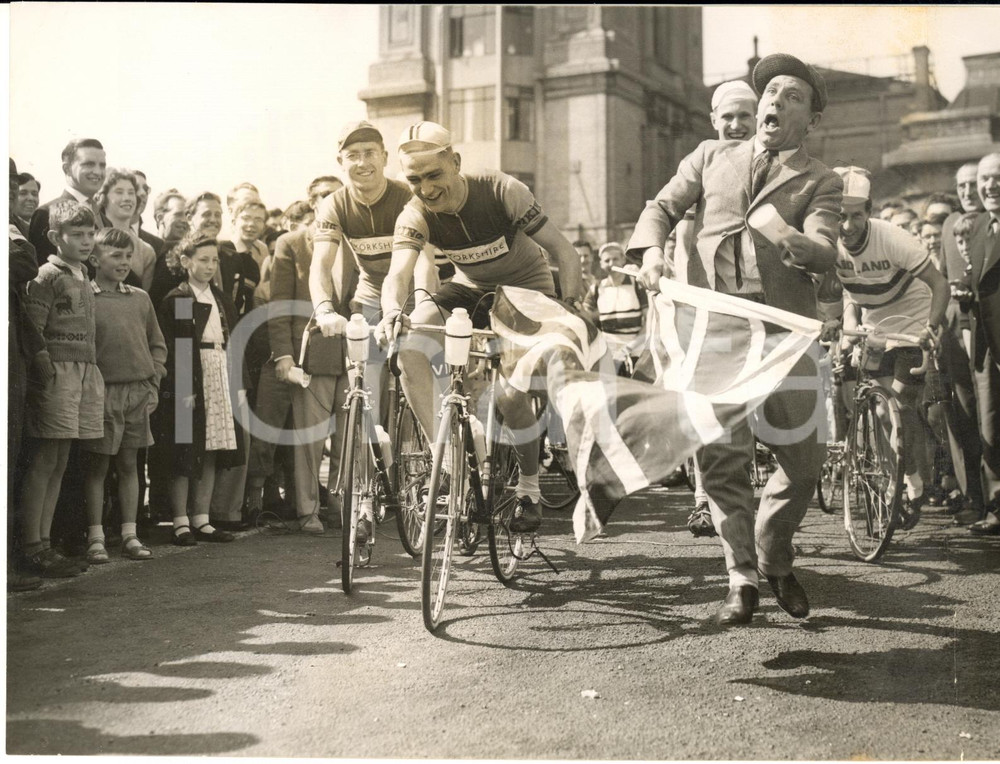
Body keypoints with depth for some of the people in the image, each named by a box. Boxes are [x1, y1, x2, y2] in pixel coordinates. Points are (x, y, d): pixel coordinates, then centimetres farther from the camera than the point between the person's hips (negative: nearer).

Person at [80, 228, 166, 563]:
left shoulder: (140, 298, 10)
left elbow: (157, 344, 17)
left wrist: (152, 382, 7)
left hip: (139, 393, 4)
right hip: (102, 393, -4)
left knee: (129, 464, 10)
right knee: (97, 466, 3)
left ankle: (130, 535, 16)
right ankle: (95, 538, 10)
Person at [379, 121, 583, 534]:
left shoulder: (501, 191, -27)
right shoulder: (415, 216, -19)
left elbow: (564, 253, -23)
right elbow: (398, 271, -35)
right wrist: (393, 311, -58)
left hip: (526, 291, -3)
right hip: (470, 291, 3)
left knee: (510, 393, -22)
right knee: (410, 353, -25)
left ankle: (529, 488, 3)